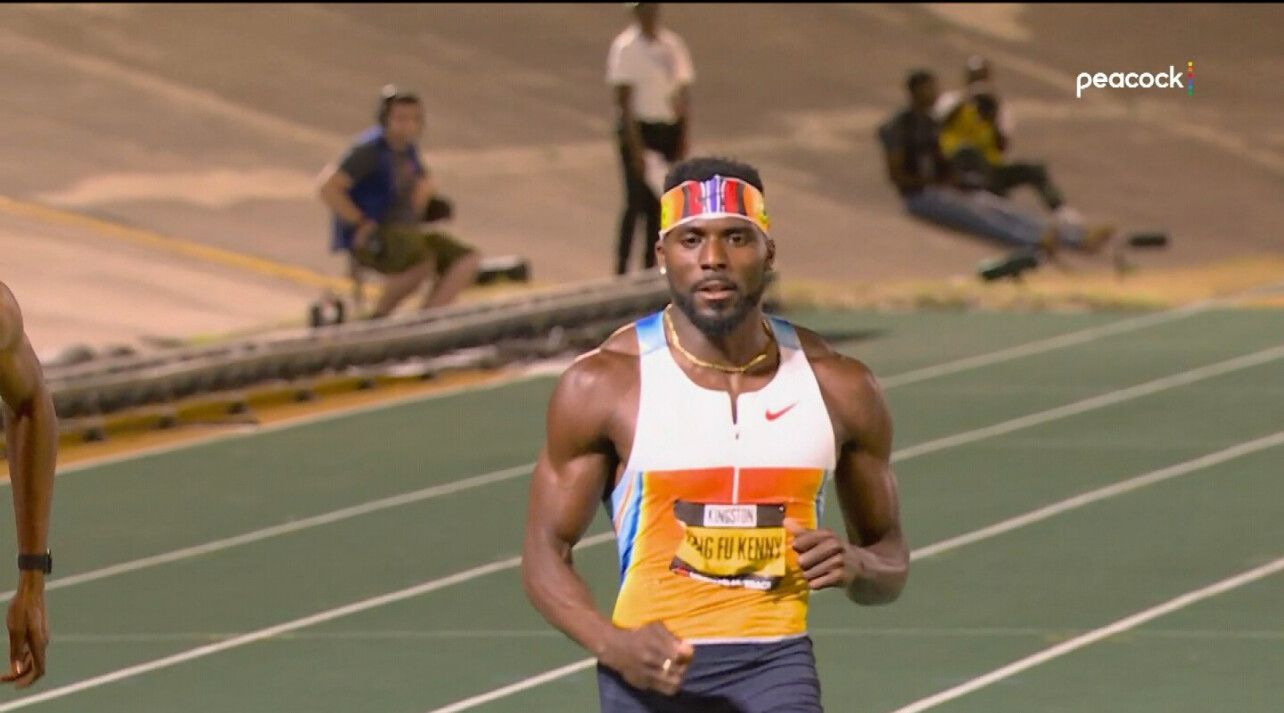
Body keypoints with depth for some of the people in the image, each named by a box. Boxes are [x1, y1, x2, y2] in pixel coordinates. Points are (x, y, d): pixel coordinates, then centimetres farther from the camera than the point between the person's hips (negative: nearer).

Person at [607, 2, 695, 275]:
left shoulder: (673, 45, 7)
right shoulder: (626, 48, -9)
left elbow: (684, 95, 10)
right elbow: (624, 100, -12)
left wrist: (683, 143, 3)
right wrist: (636, 148, -16)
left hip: (669, 129, 5)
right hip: (639, 129, -5)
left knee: (660, 203, 6)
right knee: (637, 200, -8)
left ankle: (650, 267, 14)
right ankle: (621, 270, -3)